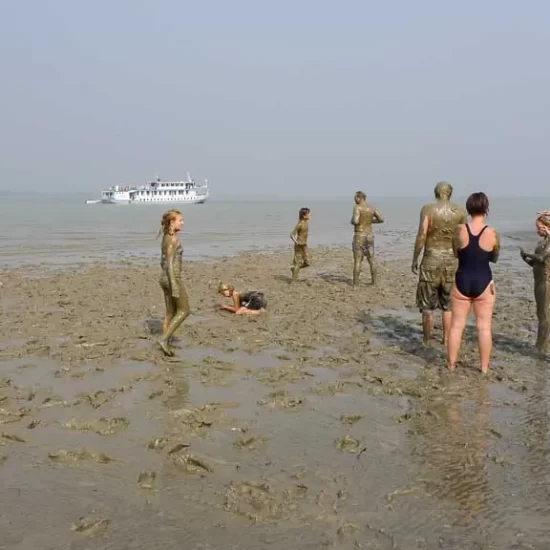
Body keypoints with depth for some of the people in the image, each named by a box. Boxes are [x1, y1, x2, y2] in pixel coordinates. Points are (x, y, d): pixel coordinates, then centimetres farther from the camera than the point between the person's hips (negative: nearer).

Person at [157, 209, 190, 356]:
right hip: (172, 278, -9)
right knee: (184, 310, 2)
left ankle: (166, 344, 16)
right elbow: (170, 263, -21)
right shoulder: (173, 239, -16)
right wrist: (174, 285, -23)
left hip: (165, 278, 9)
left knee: (170, 313, 13)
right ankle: (164, 339, -2)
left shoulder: (166, 238, 12)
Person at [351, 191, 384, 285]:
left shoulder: (357, 207, -14)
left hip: (359, 236, -5)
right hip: (369, 236, 5)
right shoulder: (372, 208, 5)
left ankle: (355, 283, -2)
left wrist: (352, 221, -3)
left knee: (357, 260, -2)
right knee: (371, 259, 15)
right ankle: (374, 281, 18)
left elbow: (355, 221, -26)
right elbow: (381, 219, 8)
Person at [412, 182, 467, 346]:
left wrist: (415, 259, -6)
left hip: (431, 259, -2)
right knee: (448, 304, 14)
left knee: (428, 304, 8)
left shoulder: (428, 209, -6)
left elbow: (421, 236, -13)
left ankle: (427, 341, 12)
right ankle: (446, 340, 17)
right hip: (452, 260, 2)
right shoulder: (461, 211, 2)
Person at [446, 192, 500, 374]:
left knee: (457, 325, 10)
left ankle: (451, 365, 17)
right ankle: (484, 368, 13)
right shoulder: (492, 233, -10)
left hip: (462, 281, 1)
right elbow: (494, 258, 7)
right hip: (484, 283, -1)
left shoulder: (459, 230, -8)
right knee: (484, 327, 7)